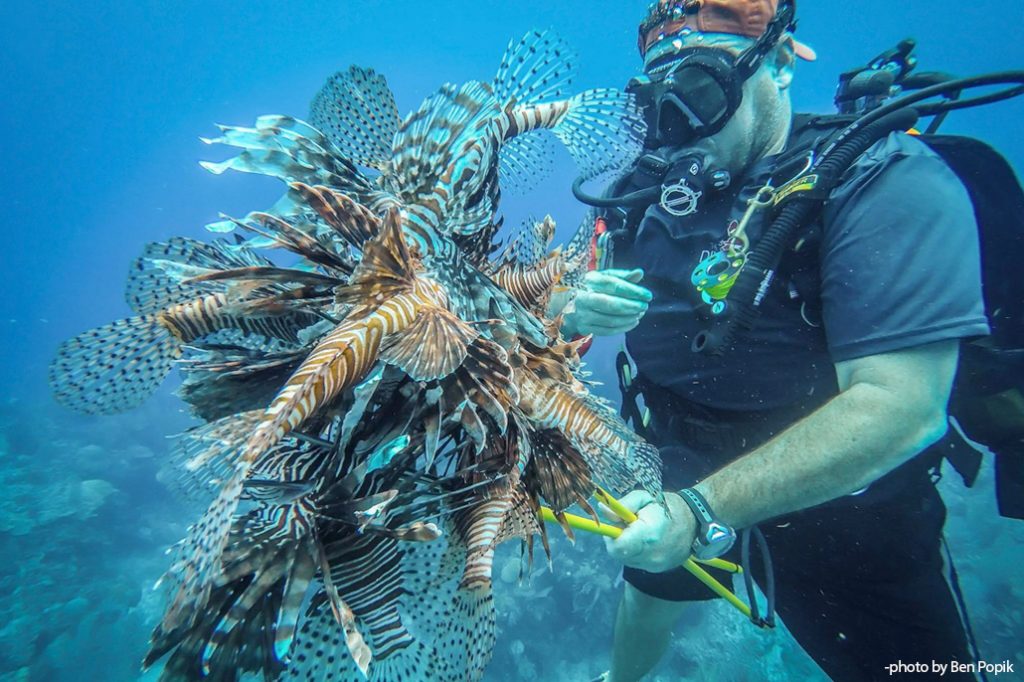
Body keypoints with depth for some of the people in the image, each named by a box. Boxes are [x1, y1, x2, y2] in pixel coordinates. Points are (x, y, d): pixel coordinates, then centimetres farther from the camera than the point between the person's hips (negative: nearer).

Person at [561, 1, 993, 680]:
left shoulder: (886, 183, -21)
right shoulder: (651, 190, -5)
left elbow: (902, 406, -31)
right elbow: (559, 317, -2)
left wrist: (703, 509, -38)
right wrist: (579, 311, -25)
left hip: (841, 507, -5)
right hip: (690, 476, 6)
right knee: (649, 589, 29)